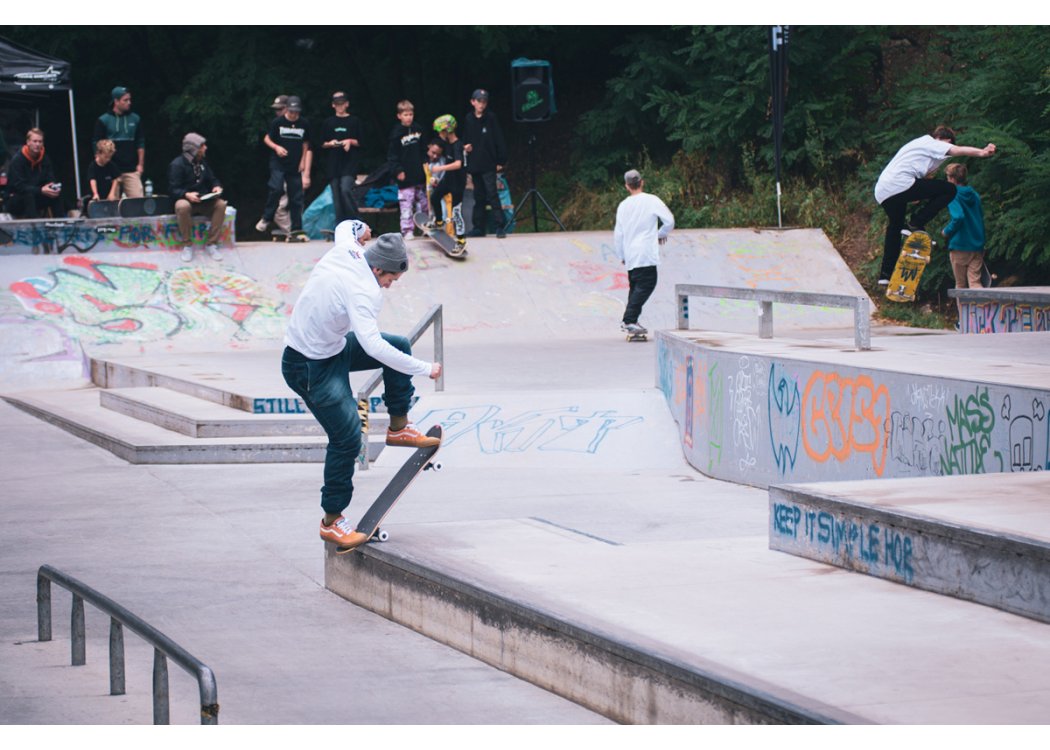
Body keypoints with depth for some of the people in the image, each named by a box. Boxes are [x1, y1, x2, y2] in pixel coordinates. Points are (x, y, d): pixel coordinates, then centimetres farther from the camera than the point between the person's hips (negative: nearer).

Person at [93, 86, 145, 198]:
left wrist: (140, 164, 5)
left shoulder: (135, 119, 9)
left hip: (131, 170, 2)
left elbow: (140, 143, 13)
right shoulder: (103, 121, 1)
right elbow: (97, 146, 2)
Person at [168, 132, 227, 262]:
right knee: (182, 206, -41)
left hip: (204, 202, 5)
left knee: (221, 204, -25)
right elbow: (173, 190, -15)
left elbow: (212, 179, 17)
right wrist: (187, 195, -34)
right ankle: (187, 245, -25)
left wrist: (216, 187, -8)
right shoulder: (177, 165, -10)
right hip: (185, 199, -5)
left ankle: (212, 243, -16)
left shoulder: (202, 163, 10)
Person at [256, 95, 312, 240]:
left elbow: (306, 146, 11)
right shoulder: (278, 122, -3)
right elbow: (267, 138, 8)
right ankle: (266, 218, 0)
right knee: (276, 189, -21)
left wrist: (306, 172, 7)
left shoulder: (304, 124, 4)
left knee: (296, 198, 0)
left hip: (295, 167, 2)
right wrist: (276, 147, -14)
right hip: (278, 164, -2)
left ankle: (296, 231, 6)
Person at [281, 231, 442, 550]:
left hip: (332, 346, 10)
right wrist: (424, 369, -33)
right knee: (347, 440, -9)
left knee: (399, 346, 15)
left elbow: (345, 228, 20)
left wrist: (357, 230, 45)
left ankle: (399, 427, 26)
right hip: (312, 368, -10)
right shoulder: (363, 291, -30)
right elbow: (372, 345, -40)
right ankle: (331, 521, 3)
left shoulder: (345, 249, -6)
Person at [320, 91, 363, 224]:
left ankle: (354, 222, -11)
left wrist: (350, 141, -13)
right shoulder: (328, 123, 12)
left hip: (350, 162, -3)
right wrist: (330, 143, -7)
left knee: (346, 189, -21)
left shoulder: (354, 121, 5)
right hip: (334, 163, 3)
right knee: (336, 195, 2)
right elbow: (322, 143, 13)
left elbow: (361, 142, 5)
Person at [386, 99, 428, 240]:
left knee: (422, 202, 14)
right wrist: (397, 171, -16)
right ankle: (407, 231, -5)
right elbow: (392, 155, -8)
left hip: (419, 175, 5)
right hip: (405, 176, -5)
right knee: (406, 204, -7)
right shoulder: (396, 133, -8)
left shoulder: (417, 130, 7)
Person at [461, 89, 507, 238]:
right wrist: (465, 146, -3)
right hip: (474, 164, 5)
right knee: (479, 196, 10)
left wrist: (500, 161, -7)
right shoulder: (468, 119, 8)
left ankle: (500, 225, -13)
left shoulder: (491, 118, -3)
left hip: (489, 164, -5)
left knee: (492, 193, -12)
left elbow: (499, 140, -3)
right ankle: (479, 227, 15)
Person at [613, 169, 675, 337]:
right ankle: (629, 320, -19)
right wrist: (661, 234, 16)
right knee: (646, 284, -8)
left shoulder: (623, 205, 10)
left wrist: (621, 256, 24)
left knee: (635, 286, 15)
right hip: (646, 253, -6)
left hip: (630, 254, 6)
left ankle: (629, 322, 10)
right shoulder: (651, 200, -3)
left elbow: (618, 233, 13)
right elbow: (669, 220, -3)